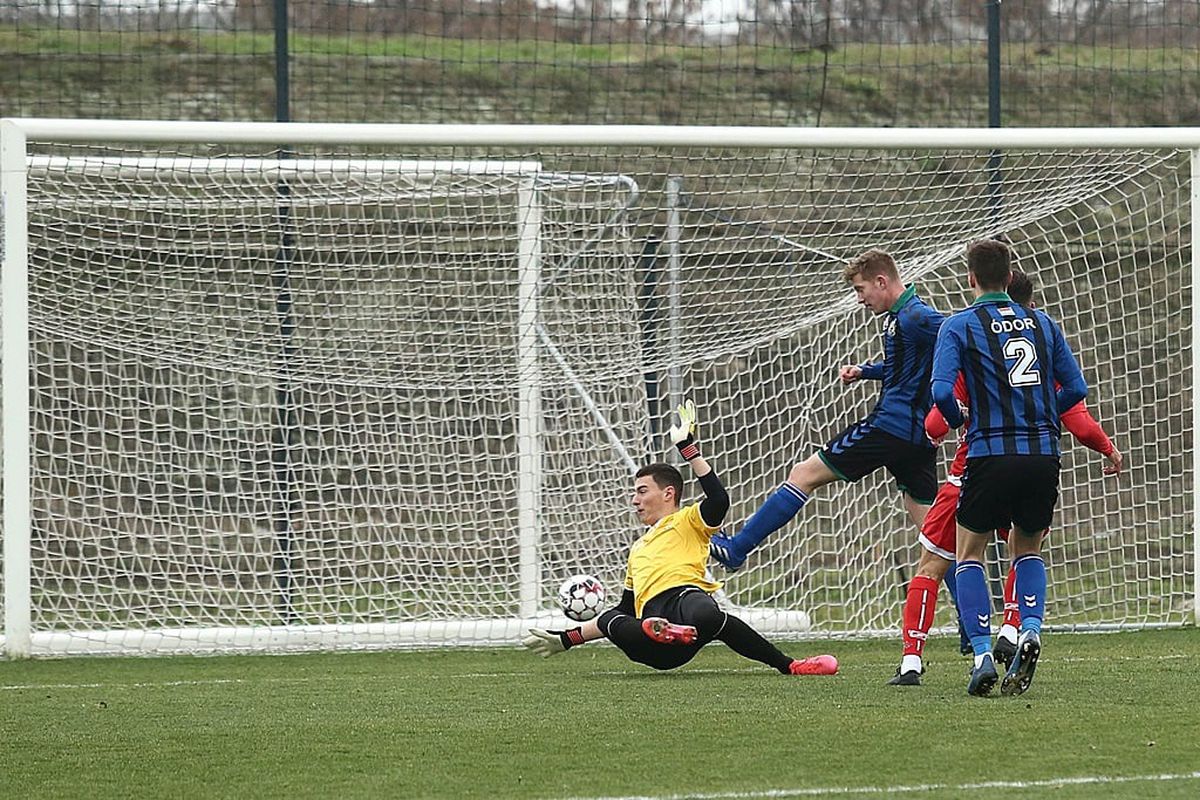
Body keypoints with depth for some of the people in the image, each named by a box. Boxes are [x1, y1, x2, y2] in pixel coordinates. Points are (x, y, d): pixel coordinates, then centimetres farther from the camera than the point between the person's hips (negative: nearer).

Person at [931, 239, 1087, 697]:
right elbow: (1076, 388, 11)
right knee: (1028, 549, 23)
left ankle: (982, 652, -5)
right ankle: (1031, 627, -3)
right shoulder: (1041, 323, 12)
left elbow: (942, 390, -12)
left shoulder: (960, 325, -1)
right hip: (1043, 451, 4)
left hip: (992, 453, -4)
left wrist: (959, 420, 8)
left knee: (970, 553, 12)